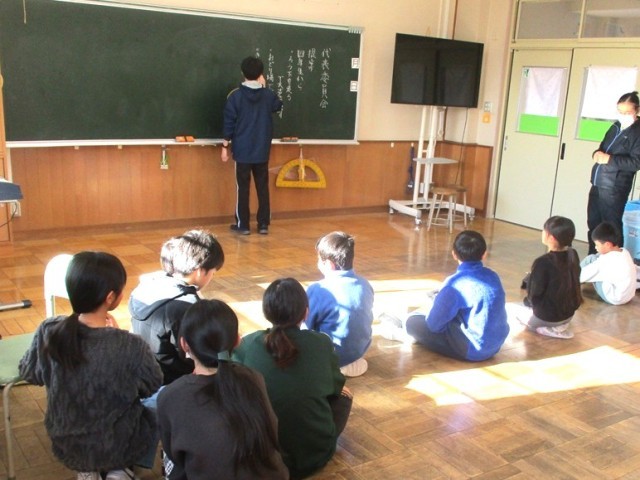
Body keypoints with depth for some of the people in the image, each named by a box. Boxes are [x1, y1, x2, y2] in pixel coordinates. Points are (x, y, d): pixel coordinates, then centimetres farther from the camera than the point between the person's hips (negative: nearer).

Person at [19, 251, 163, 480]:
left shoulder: (49, 331, -20)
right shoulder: (131, 346, -30)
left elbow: (30, 374, 0)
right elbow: (152, 387, -9)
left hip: (65, 444, 4)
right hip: (116, 447, -3)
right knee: (155, 413, 28)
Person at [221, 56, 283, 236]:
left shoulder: (235, 95, -8)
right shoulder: (268, 94, -1)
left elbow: (229, 123, -6)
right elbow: (278, 105, 23)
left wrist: (225, 146, 2)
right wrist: (265, 87, 21)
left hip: (242, 150, -2)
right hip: (262, 150, 2)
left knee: (243, 187, 5)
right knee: (263, 187, 9)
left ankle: (242, 225, 9)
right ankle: (263, 224, 12)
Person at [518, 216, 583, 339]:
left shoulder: (543, 262, -26)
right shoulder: (573, 256, -6)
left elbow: (534, 293, -17)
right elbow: (572, 285, 8)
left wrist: (528, 301, 8)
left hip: (547, 316, -8)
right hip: (568, 313, 8)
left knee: (521, 314, 21)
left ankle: (551, 329, 0)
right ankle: (560, 325, 14)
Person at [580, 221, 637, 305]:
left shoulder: (606, 260, -24)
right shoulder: (625, 252, -3)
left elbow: (583, 275, -15)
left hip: (615, 298, -8)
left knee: (591, 259, -4)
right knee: (597, 258, 11)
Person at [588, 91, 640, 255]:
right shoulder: (616, 126, 14)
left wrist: (610, 159, -22)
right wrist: (597, 153, 0)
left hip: (615, 188, -8)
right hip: (597, 184, 8)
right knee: (593, 223, 15)